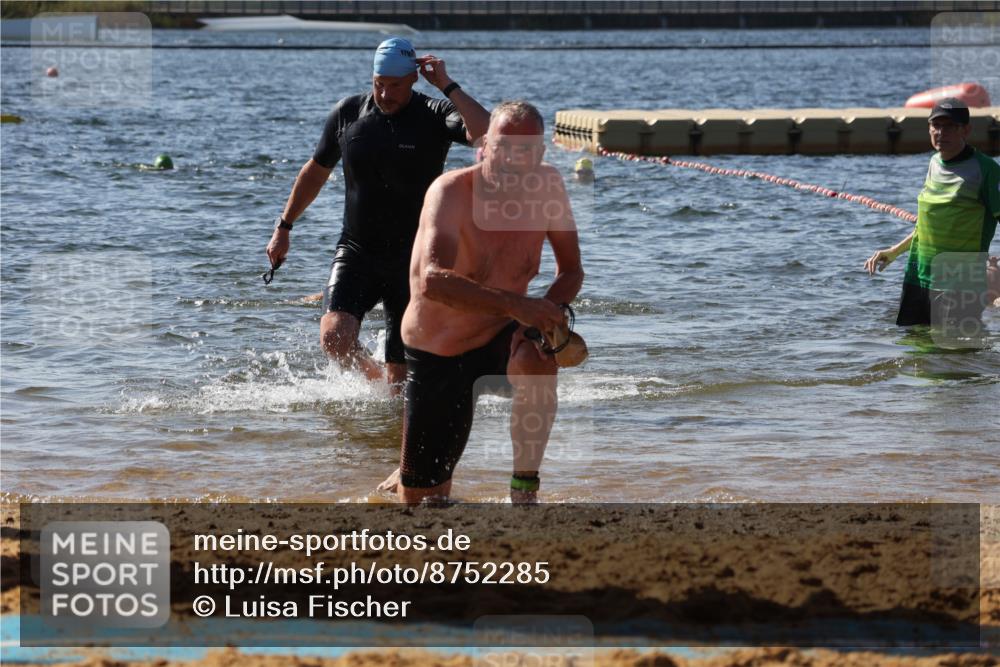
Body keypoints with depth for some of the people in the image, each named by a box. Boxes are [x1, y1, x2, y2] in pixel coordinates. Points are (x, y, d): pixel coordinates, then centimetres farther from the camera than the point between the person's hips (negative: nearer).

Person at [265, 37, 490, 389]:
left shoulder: (435, 116, -8)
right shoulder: (348, 113, 1)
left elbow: (487, 135, -29)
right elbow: (317, 169, 17)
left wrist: (448, 86, -25)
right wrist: (284, 226, 22)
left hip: (412, 258, -2)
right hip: (356, 251, 2)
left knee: (400, 374, -2)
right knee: (334, 336, -20)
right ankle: (375, 376, 11)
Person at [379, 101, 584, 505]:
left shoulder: (548, 186, -9)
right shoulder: (452, 192, -24)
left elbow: (571, 270, 1)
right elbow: (433, 281, -39)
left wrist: (547, 313, -22)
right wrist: (514, 304, -50)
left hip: (499, 339, 2)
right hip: (436, 357, -2)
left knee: (537, 360, -35)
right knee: (420, 501, 2)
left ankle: (524, 492, -19)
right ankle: (410, 475, 42)